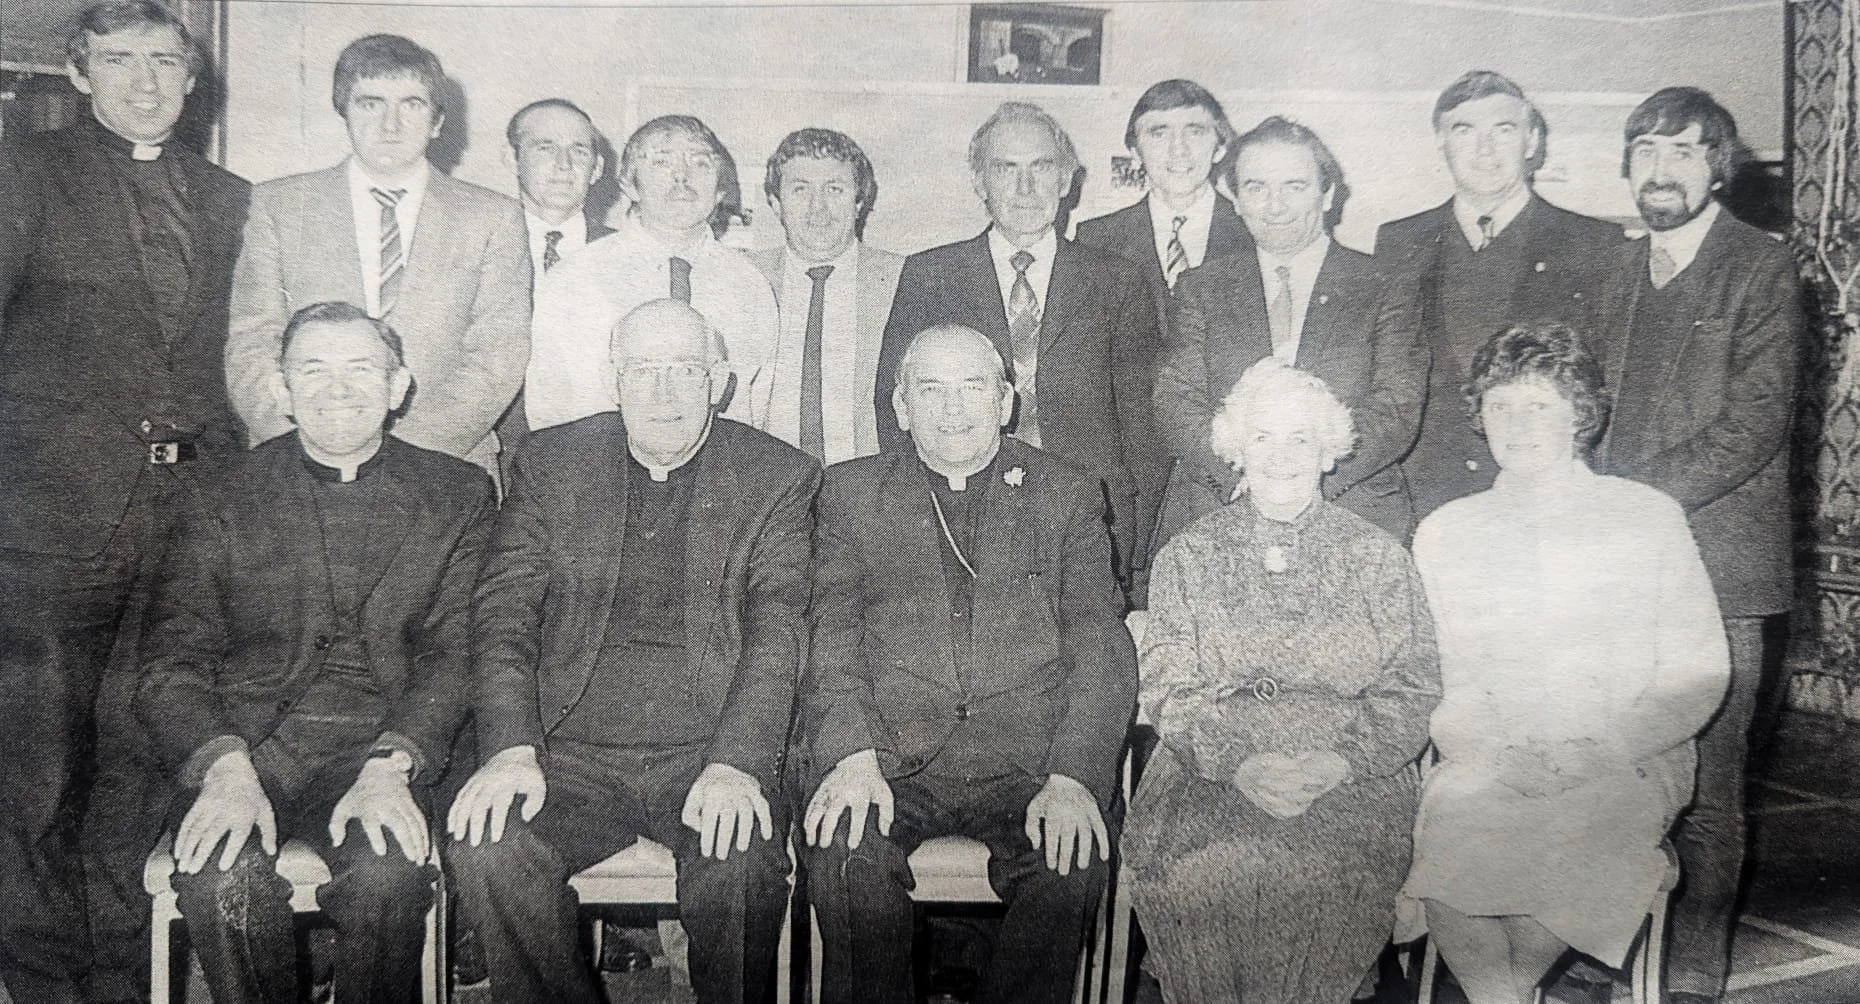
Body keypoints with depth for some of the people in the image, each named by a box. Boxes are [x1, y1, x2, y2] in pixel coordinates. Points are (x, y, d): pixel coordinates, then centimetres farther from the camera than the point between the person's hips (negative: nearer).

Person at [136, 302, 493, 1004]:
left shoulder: (458, 495, 10)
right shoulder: (225, 492, 10)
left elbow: (452, 656, 2)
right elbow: (172, 661, 3)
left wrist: (389, 767, -16)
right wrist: (225, 767, -16)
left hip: (385, 744, -1)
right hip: (241, 740, 1)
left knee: (388, 871, -31)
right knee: (221, 876, -28)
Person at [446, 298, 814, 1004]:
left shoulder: (778, 477, 6)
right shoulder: (550, 464, 11)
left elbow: (777, 633, -4)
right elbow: (503, 610, 3)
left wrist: (734, 764, -20)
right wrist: (511, 751, -13)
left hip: (712, 753, -2)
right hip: (573, 753, 2)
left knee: (741, 872, -31)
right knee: (488, 854, -26)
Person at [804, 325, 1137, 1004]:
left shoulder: (1069, 496, 12)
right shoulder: (851, 492, 14)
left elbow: (1101, 648, 3)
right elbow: (830, 636, 5)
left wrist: (1073, 778, -12)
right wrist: (849, 757, -13)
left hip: (1030, 757, 0)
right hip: (887, 751, 0)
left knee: (1073, 863, -27)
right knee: (843, 850, -28)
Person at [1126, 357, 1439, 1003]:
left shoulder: (1377, 556, 12)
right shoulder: (1187, 557, 13)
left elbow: (1411, 691, 6)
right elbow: (1168, 692, 5)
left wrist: (1339, 763, -12)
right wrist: (1238, 761, -14)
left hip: (1351, 775, 0)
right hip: (1212, 768, 0)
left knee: (1326, 872, -30)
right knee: (1197, 870, -29)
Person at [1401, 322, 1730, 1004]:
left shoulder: (1650, 518, 7)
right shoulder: (1443, 532, 13)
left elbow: (1698, 676, 3)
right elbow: (1428, 681, 7)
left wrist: (1592, 752, -11)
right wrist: (1494, 751, -12)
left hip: (1626, 764, -1)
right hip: (1486, 766, 1)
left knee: (1584, 828, -33)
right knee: (1445, 817, -30)